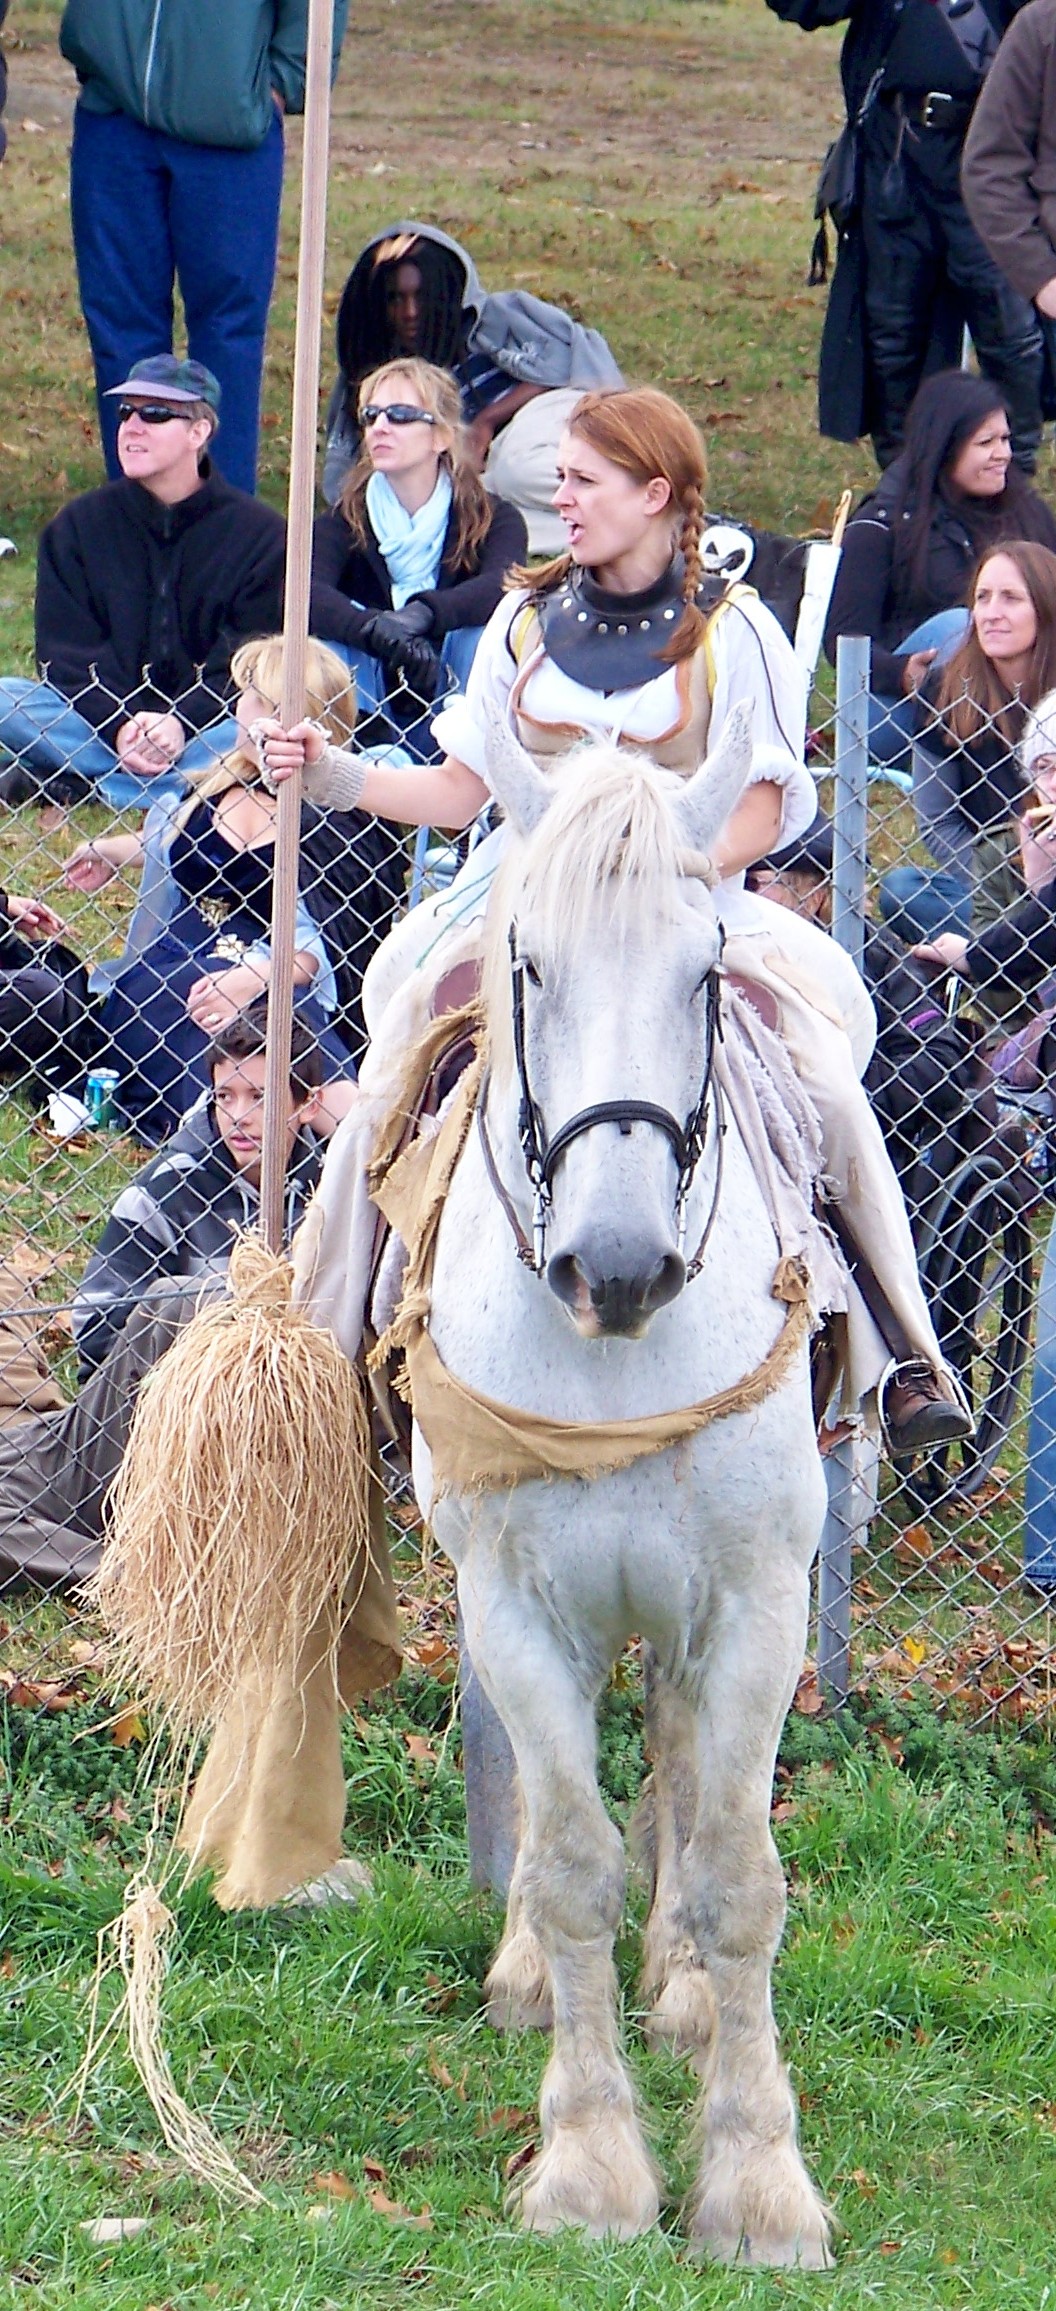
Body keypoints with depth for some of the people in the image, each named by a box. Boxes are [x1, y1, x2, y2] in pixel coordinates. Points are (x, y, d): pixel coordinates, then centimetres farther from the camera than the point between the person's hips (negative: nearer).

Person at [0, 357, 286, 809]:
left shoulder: (259, 531, 0)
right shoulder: (77, 527, 6)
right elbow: (68, 649, -2)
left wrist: (182, 724, -23)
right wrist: (118, 728, -20)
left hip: (211, 717, -2)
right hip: (102, 713, 2)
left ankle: (77, 783, -35)